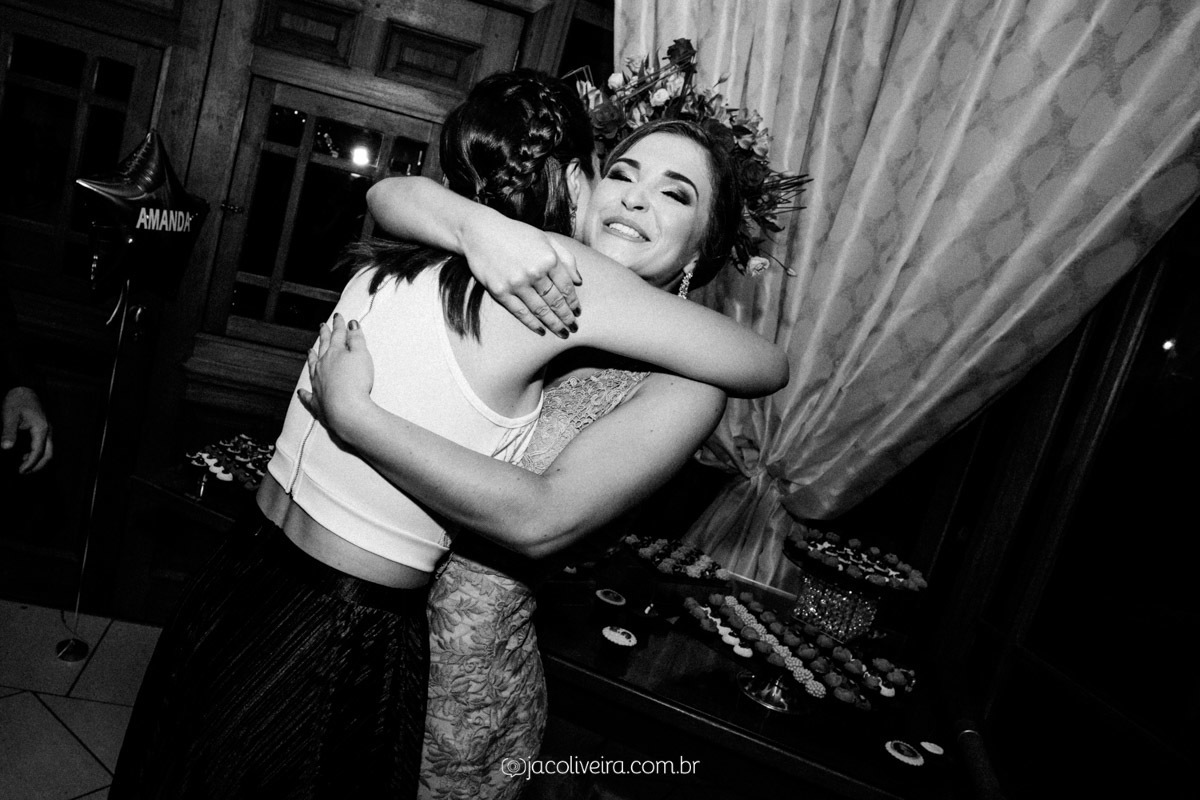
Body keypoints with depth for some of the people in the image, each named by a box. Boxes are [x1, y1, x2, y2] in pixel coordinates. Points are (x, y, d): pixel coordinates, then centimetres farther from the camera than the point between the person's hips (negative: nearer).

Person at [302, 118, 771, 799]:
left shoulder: (685, 380, -15)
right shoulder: (530, 270, -1)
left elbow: (544, 519, -27)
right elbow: (390, 195, -6)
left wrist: (352, 415, -27)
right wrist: (480, 225, -27)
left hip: (466, 669, -4)